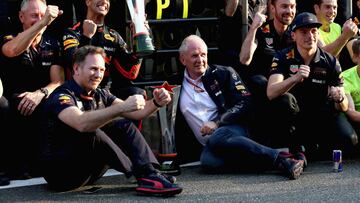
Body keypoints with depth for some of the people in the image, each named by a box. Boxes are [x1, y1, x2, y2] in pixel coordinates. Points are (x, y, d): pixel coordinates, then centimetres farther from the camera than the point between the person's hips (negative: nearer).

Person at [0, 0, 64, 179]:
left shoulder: (52, 45, 13)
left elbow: (58, 82, 1)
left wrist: (40, 93, -22)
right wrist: (43, 23, -32)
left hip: (42, 103, 3)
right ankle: (19, 165, -21)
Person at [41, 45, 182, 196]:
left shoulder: (100, 95, 8)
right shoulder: (62, 96, -17)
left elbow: (135, 113, 2)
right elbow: (81, 123, -38)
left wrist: (156, 103, -19)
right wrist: (122, 107, -43)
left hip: (89, 170, 8)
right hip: (60, 171, -8)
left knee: (123, 125, -3)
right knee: (89, 133, -31)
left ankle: (150, 172, -21)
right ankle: (142, 175, -24)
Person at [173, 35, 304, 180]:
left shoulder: (223, 73, 10)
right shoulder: (176, 85, 17)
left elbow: (245, 104, -1)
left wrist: (217, 122, -12)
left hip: (233, 130, -1)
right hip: (206, 145, 1)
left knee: (217, 138, -39)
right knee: (207, 160, -36)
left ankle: (281, 159, -43)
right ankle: (278, 161, -37)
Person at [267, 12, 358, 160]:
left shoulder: (330, 62, -7)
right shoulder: (283, 58, -12)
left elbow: (344, 107, -7)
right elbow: (271, 93, -29)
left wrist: (339, 99, -32)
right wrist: (295, 78, -46)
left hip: (322, 115, 2)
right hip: (294, 115, -1)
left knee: (349, 139, -24)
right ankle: (296, 147, -11)